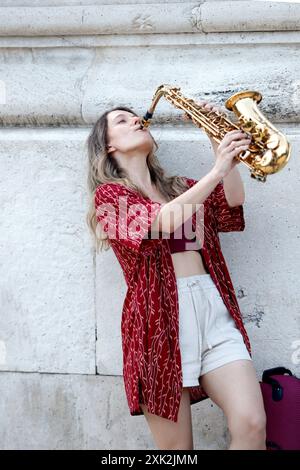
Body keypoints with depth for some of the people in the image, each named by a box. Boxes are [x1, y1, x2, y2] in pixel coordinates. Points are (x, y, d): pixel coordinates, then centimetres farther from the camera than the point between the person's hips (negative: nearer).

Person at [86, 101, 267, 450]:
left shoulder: (180, 188, 23)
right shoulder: (108, 193, 5)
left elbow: (232, 201, 7)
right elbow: (162, 221, -13)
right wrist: (216, 171, -16)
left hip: (212, 306, 4)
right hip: (158, 316, -4)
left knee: (252, 425, -14)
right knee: (177, 446, -2)